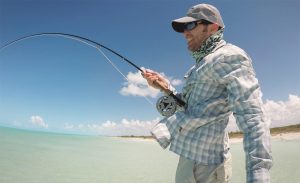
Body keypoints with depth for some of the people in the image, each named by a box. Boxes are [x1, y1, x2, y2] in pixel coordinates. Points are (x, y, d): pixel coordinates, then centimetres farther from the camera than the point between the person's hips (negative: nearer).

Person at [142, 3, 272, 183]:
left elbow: (252, 117, -22)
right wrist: (166, 87, 4)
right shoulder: (201, 65, 16)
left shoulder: (228, 56, -12)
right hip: (192, 153, 9)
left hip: (202, 161, -9)